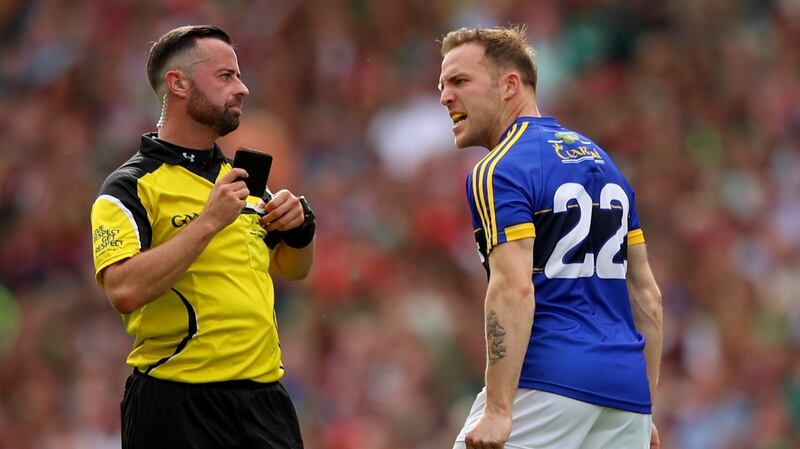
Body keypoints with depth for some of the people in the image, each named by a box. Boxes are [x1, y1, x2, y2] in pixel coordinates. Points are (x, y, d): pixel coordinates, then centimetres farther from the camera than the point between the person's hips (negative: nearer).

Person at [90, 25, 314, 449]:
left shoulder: (241, 179, 15)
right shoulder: (130, 188, -7)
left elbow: (292, 269, 27)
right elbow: (124, 291, -23)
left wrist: (299, 226, 5)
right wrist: (209, 221, -23)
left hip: (263, 396, 6)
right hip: (176, 407, -6)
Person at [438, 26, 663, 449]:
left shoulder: (498, 172, -5)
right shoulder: (599, 159, 20)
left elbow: (514, 289, -18)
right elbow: (647, 297, 20)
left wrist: (498, 410, -21)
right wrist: (643, 413, 22)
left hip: (548, 385, -8)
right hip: (626, 387, 8)